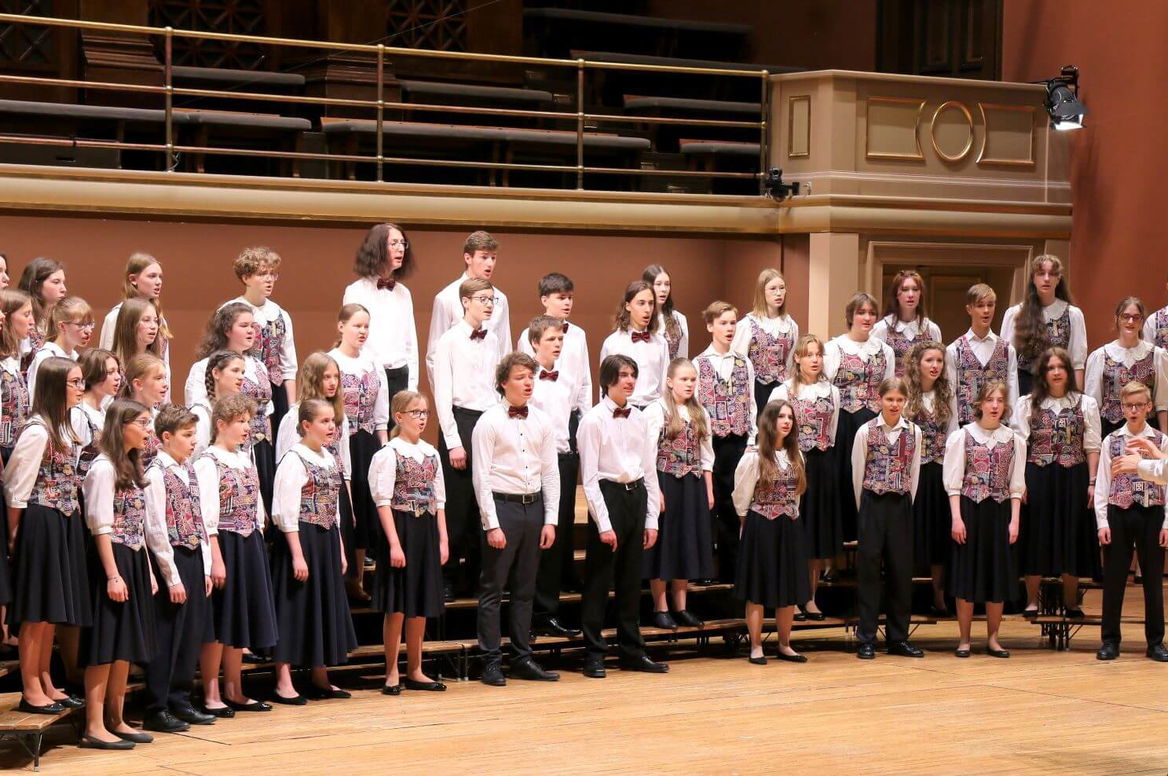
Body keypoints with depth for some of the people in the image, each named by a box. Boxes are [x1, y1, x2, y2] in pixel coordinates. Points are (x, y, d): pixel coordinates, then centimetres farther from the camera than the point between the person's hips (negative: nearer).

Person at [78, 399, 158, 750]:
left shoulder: (132, 468, 16)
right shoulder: (104, 468, -11)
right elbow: (102, 527, -16)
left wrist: (148, 571, 15)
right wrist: (113, 574, -20)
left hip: (135, 561, 9)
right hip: (112, 560, -9)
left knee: (127, 644, 10)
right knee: (107, 645, -8)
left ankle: (116, 720, 16)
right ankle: (94, 727, -6)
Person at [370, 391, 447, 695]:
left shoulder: (431, 453, 11)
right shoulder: (389, 453, -8)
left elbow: (439, 499, 14)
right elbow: (384, 502, -12)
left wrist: (443, 538, 7)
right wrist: (394, 543, -18)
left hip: (427, 531, 6)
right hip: (401, 528, -6)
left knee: (421, 604, 10)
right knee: (397, 605, -3)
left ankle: (415, 671, 19)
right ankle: (392, 673, 7)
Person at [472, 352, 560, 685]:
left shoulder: (542, 422, 8)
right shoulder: (489, 422, -6)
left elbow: (551, 473, 10)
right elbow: (481, 477, -8)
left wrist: (550, 520, 4)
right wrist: (492, 524, -13)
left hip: (533, 507, 5)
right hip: (502, 506, -5)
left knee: (525, 589, 12)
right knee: (493, 589, -1)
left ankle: (522, 658, 18)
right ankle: (491, 661, 3)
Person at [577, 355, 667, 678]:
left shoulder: (639, 419, 10)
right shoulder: (593, 420, -8)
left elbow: (650, 470, 13)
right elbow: (589, 477, -10)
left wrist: (652, 519, 8)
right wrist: (603, 524, -14)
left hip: (636, 494, 6)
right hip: (608, 495, -6)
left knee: (631, 579, 13)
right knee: (599, 580, -1)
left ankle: (632, 651, 20)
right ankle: (594, 654, 4)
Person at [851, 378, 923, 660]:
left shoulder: (914, 432, 4)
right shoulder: (866, 432, -3)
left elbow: (914, 475, 9)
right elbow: (858, 475, 2)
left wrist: (906, 506, 7)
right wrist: (865, 509, 5)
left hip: (901, 504, 3)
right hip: (873, 502, -2)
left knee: (901, 570, 5)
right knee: (869, 569, -2)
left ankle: (898, 638, 13)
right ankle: (866, 639, 3)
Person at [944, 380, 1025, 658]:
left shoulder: (1014, 440, 6)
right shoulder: (962, 436, 0)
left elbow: (1016, 486, 6)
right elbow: (953, 482, -2)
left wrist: (1014, 521, -1)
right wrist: (957, 518, -10)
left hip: (1000, 511, 2)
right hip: (970, 509, -2)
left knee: (998, 573, 5)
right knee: (968, 572, 0)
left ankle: (992, 638, 15)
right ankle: (964, 639, 9)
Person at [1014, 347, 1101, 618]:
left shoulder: (1086, 404, 6)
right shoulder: (1027, 404, 6)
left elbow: (1092, 448, 3)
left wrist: (1092, 482, -5)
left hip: (1073, 477, 0)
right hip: (1036, 477, 0)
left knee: (1071, 537, 4)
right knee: (1037, 535, 1)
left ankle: (1071, 601, 13)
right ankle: (1031, 601, 9)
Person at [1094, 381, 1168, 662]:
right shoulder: (1111, 441, 4)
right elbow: (1103, 484, 3)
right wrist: (1102, 522, -4)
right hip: (1119, 513, 0)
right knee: (1113, 579, 3)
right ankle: (1110, 640, 10)